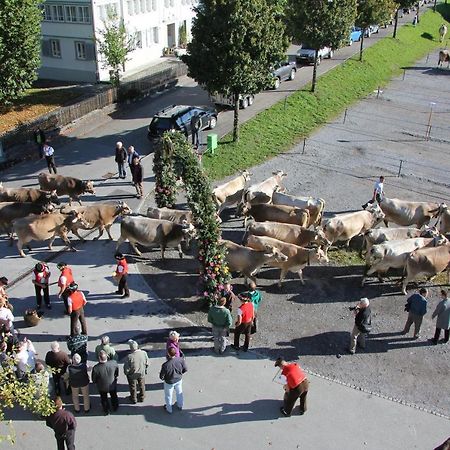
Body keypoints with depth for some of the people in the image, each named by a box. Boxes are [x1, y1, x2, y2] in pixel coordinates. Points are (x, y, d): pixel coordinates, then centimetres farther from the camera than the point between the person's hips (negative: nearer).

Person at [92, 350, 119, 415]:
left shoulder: (96, 368, -39)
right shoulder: (114, 363, -33)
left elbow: (94, 380, -20)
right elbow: (117, 371, -8)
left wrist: (96, 382, 4)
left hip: (102, 387, -1)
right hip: (112, 385, 1)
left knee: (104, 399, 29)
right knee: (114, 396, 32)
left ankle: (106, 411, 51)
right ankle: (115, 407, 57)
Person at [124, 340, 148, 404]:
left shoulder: (129, 356, -34)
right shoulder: (144, 353, -24)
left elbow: (126, 368, -22)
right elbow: (147, 363, -7)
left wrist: (126, 373, 0)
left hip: (132, 375, -3)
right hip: (142, 373, 3)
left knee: (133, 387, 24)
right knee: (142, 386, 28)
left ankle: (134, 399, 44)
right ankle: (142, 398, 49)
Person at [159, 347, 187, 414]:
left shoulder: (165, 365, -36)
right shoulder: (181, 360, -27)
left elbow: (161, 376, -22)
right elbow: (185, 369, -10)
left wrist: (163, 378, 2)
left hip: (169, 382, -3)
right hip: (179, 380, 3)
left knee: (168, 396, 24)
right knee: (179, 393, 30)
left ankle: (169, 409, 45)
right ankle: (180, 406, 52)